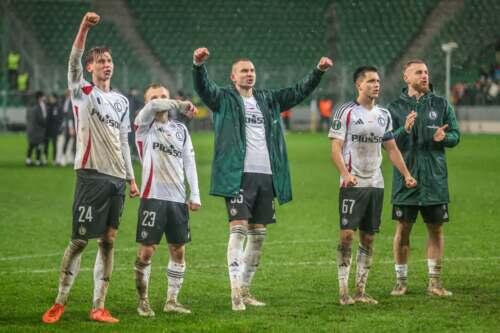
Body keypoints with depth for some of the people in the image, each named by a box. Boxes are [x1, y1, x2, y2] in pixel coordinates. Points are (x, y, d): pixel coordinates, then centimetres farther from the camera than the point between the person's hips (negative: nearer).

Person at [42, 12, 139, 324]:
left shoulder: (121, 101, 16)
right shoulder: (83, 93, 1)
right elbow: (74, 62, -17)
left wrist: (131, 178, 17)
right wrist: (84, 28, -30)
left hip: (117, 178, 5)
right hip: (91, 175, -5)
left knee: (108, 241, 3)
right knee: (79, 240, -5)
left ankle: (99, 307, 6)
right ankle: (60, 302, 4)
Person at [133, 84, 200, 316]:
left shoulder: (180, 129, 15)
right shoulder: (144, 126, 2)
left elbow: (189, 162, 13)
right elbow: (153, 107, -19)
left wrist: (194, 195, 7)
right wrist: (181, 105, -15)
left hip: (178, 199, 5)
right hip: (153, 197, -4)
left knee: (178, 251, 5)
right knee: (146, 251, -5)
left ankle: (172, 301, 14)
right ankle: (143, 301, 6)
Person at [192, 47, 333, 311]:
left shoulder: (268, 100, 19)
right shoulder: (225, 99, 4)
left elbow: (299, 92, 20)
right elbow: (203, 88, -14)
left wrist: (319, 71, 7)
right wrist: (198, 65, -33)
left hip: (266, 176, 6)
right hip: (238, 176, -6)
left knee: (258, 234, 9)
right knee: (238, 230, -14)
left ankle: (245, 289, 18)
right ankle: (235, 291, -18)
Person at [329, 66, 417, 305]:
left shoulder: (383, 115, 13)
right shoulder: (345, 112, -4)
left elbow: (391, 148, 20)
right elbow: (336, 148, -9)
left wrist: (406, 174, 9)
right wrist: (345, 174, -23)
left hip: (376, 184, 6)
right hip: (353, 184, -6)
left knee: (368, 238, 6)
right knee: (347, 234, -10)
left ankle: (361, 290, 11)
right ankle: (343, 290, -6)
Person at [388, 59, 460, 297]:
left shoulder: (441, 104, 6)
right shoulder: (395, 107, 2)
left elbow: (455, 135, 6)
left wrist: (444, 137, -16)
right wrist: (404, 130, -21)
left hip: (435, 178, 2)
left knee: (436, 230, 5)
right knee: (403, 229, 2)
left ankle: (434, 282, 12)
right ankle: (401, 281, 11)